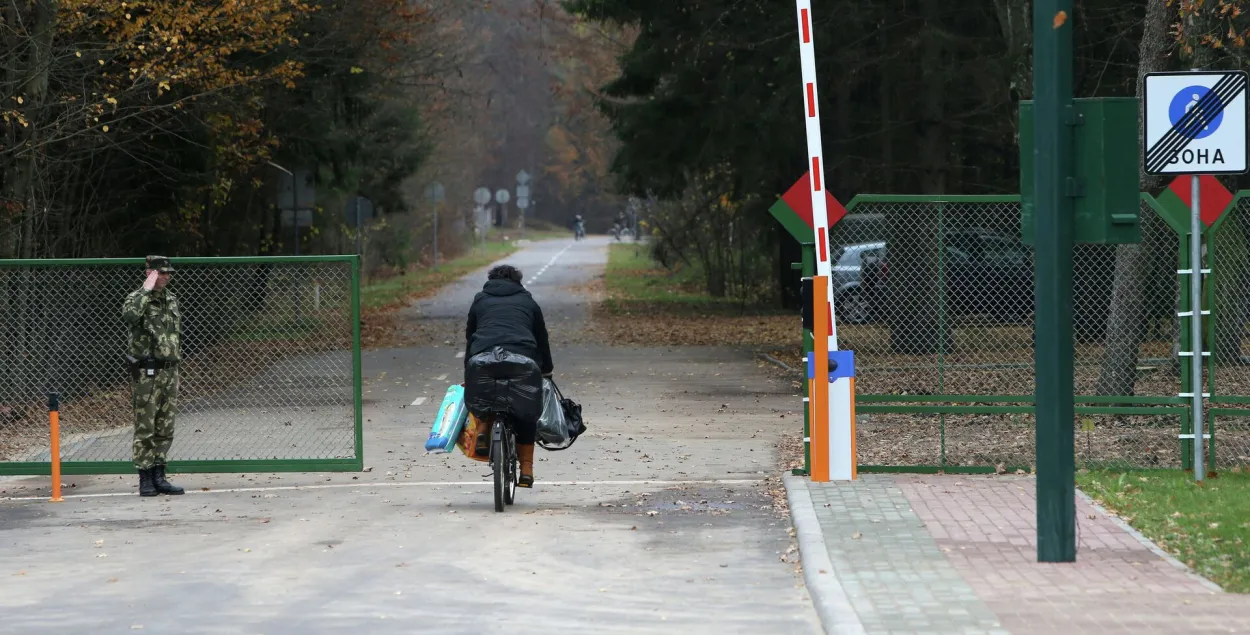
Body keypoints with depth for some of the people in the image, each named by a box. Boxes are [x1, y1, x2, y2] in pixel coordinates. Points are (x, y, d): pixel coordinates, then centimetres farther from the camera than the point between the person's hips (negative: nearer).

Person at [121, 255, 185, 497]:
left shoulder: (171, 299, 14)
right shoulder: (138, 297, -8)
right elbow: (129, 315, -33)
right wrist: (146, 289, -27)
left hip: (169, 371, 7)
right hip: (147, 373, -7)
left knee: (165, 429, 9)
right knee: (145, 428, -4)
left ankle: (159, 477, 15)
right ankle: (145, 479, -1)